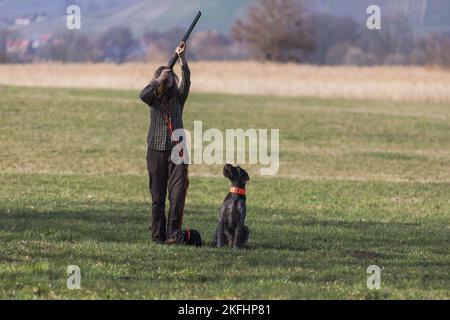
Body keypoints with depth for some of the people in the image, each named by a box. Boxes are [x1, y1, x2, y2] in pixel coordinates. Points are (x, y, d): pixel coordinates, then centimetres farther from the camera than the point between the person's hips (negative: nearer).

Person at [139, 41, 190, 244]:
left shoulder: (178, 97, 6)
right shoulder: (153, 99, 6)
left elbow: (186, 80, -11)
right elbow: (143, 95, -16)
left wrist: (182, 58, -23)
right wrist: (160, 79, -19)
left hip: (177, 150, 0)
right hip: (156, 151, 0)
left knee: (178, 192, -13)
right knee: (157, 196, 2)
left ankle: (173, 232, -9)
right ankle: (158, 236, 6)